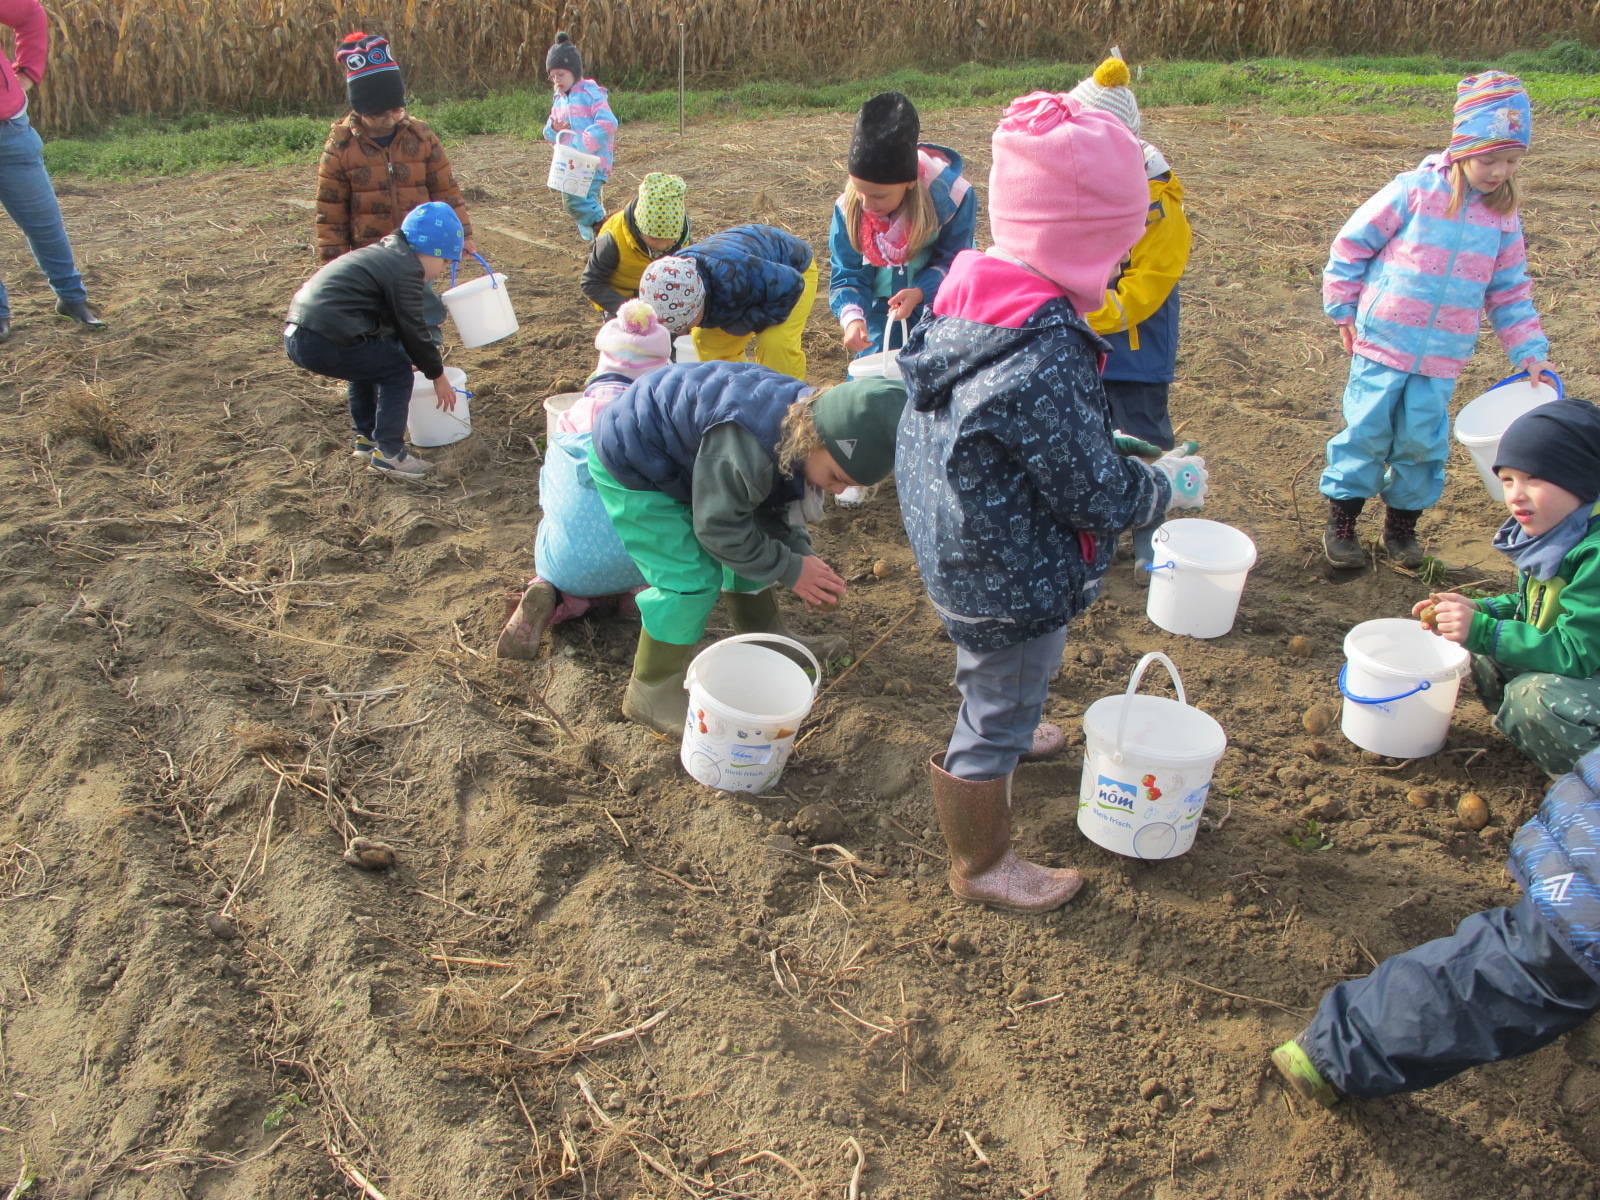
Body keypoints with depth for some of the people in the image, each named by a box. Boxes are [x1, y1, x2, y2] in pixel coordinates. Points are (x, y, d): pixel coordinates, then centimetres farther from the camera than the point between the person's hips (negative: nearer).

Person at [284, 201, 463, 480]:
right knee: (397, 371, 3)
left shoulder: (383, 253, 23)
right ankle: (388, 453, 6)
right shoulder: (405, 270, -7)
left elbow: (400, 328, 28)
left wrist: (431, 364, 31)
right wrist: (438, 376, 8)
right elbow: (412, 331, -4)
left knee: (369, 364, 30)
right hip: (326, 341, -10)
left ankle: (366, 438, 36)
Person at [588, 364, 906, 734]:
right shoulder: (746, 447, -40)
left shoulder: (808, 415, -11)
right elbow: (718, 528, -28)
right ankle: (650, 694, 1)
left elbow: (774, 505, 2)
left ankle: (766, 637, 33)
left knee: (760, 538, 12)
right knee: (693, 577, -14)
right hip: (629, 468, -9)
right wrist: (790, 569, -20)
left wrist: (801, 552, -11)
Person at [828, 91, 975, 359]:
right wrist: (852, 317, -30)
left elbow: (953, 261, -15)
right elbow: (847, 274, -10)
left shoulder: (952, 196, -24)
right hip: (883, 311, 2)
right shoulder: (848, 208, -16)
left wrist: (920, 293, -34)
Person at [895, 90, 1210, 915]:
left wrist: (1109, 440, 14)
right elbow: (1098, 497, -23)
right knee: (995, 723, 13)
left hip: (949, 550, 9)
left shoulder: (964, 300, -7)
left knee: (987, 680, 36)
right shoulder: (1047, 358, -35)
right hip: (1014, 585, -9)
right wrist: (1169, 483, -5)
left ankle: (1004, 735, 67)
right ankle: (981, 867, 36)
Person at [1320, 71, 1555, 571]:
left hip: (1443, 356, 3)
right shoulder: (1415, 191, -8)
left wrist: (1529, 351, 5)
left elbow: (1510, 291, 12)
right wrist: (1343, 311, -1)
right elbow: (1350, 245, -3)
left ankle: (1403, 521, 22)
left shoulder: (1502, 217, 5)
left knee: (1423, 440, 5)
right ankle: (1341, 519, 15)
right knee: (1367, 431, 1)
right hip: (1382, 342, -3)